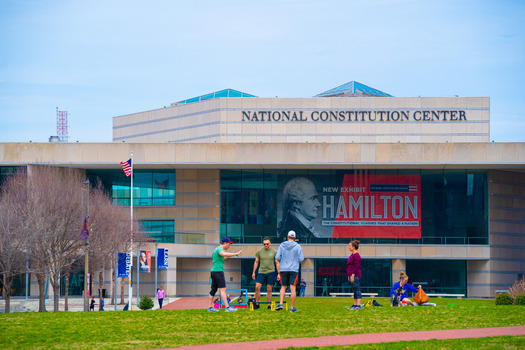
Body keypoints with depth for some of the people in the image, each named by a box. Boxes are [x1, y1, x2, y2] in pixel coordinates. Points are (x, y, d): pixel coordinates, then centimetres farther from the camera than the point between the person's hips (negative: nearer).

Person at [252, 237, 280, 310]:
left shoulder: (274, 252, 2)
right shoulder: (259, 251, 5)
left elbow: (277, 263, 6)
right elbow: (256, 262, 13)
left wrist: (278, 274, 2)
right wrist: (253, 272, 10)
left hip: (271, 272, -1)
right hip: (261, 272, 1)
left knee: (269, 290, 1)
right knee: (257, 287, -12)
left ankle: (269, 305, 8)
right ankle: (256, 304, -3)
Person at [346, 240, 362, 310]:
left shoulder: (356, 255, -14)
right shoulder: (352, 255, 17)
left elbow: (356, 266, -19)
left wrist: (352, 275, -20)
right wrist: (349, 275, 21)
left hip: (355, 275, -10)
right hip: (352, 276, 10)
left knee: (357, 290, -10)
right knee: (354, 291, 12)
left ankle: (358, 305, -12)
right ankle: (355, 304, 16)